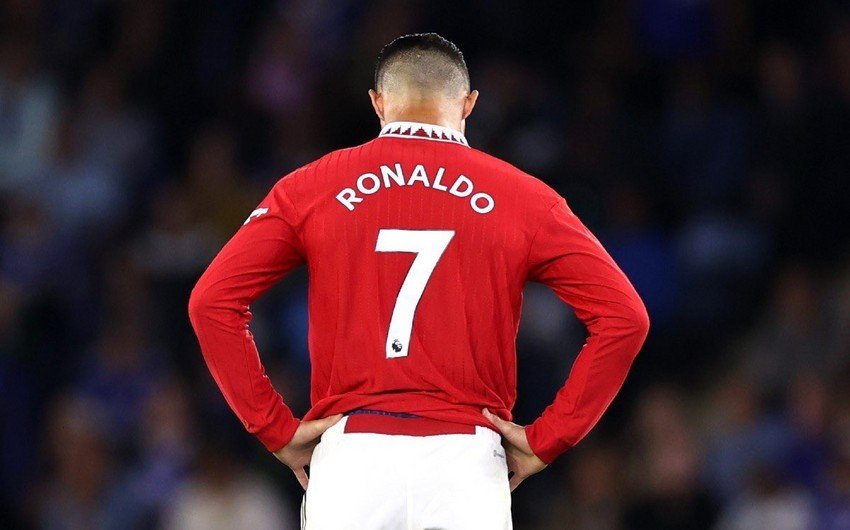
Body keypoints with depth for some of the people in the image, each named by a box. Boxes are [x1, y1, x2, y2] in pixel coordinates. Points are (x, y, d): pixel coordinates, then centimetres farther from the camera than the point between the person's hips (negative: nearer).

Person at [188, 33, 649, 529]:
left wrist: (277, 429, 6)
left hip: (350, 453, 1)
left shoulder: (312, 188, 9)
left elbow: (212, 301, 2)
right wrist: (547, 439, 5)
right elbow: (625, 317, 1)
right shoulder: (523, 198, 8)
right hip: (467, 462, 0)